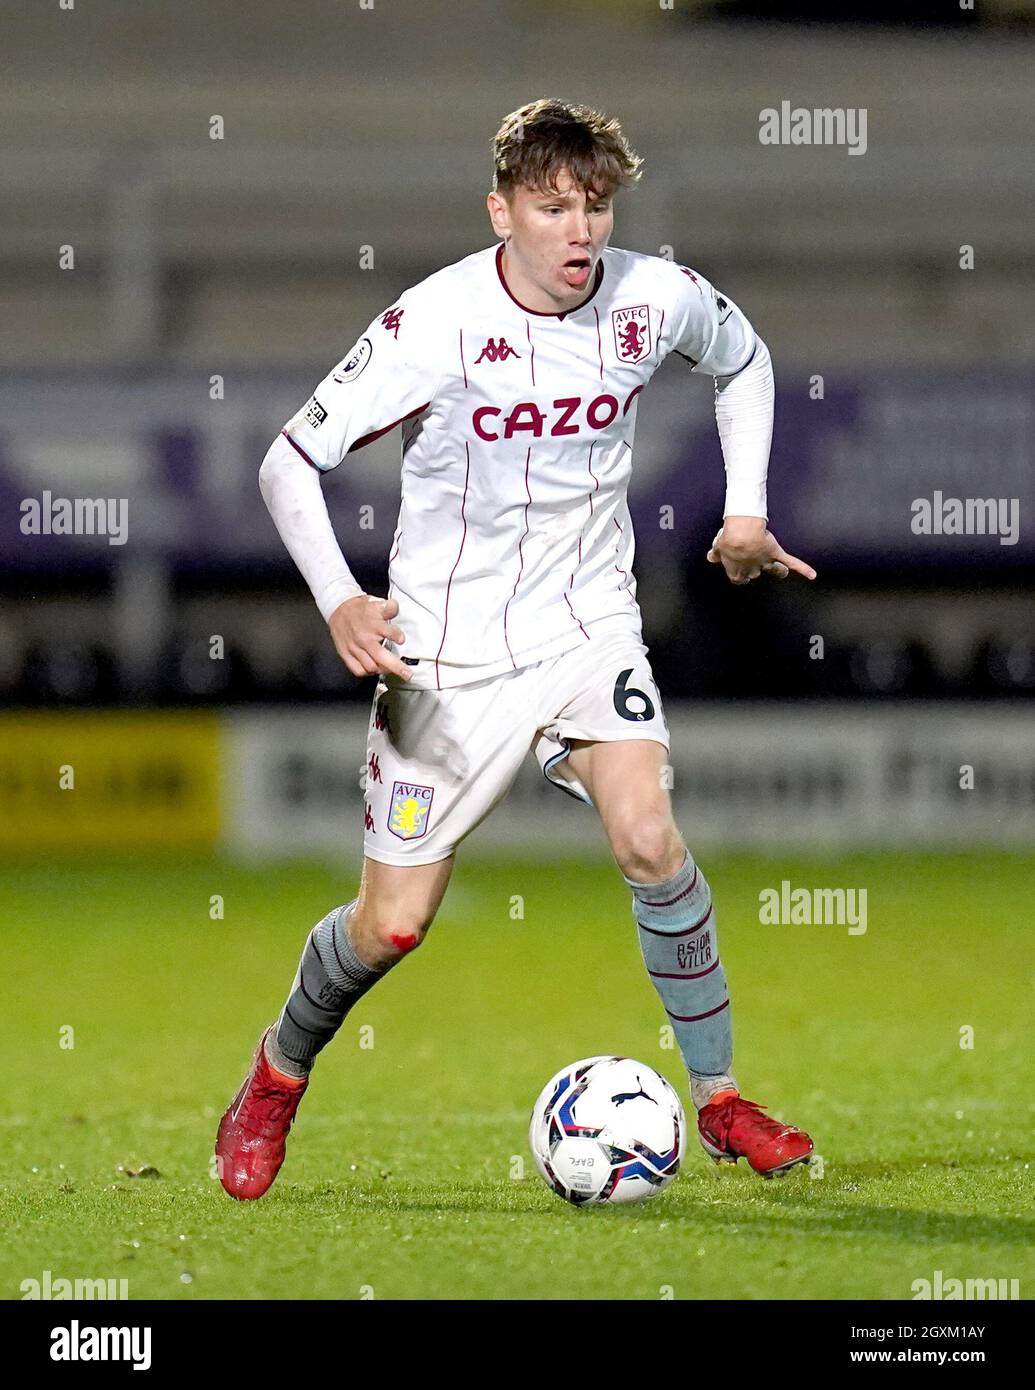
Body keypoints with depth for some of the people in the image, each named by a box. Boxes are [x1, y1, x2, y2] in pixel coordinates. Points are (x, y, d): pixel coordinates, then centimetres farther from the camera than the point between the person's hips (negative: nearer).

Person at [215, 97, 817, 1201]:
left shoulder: (654, 299, -8)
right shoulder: (437, 324, -20)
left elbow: (743, 361, 17)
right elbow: (290, 460, -14)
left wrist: (746, 509, 8)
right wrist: (339, 603, -28)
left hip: (588, 622, 2)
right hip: (449, 645, -2)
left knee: (648, 838, -22)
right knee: (392, 925, -1)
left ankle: (720, 1099, -6)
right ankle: (278, 1074, 29)